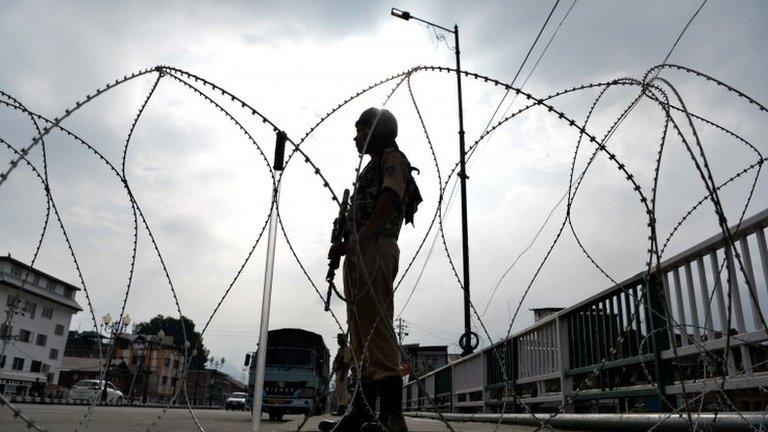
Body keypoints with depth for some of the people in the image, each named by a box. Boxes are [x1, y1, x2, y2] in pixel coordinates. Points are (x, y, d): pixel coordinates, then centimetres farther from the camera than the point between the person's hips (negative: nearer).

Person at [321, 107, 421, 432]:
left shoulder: (392, 157, 6)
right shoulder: (372, 167, 32)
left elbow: (388, 203, -11)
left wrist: (356, 239, -18)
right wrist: (346, 244, 12)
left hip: (375, 248, -10)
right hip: (360, 251, 10)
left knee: (375, 324, -18)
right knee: (360, 330, 5)